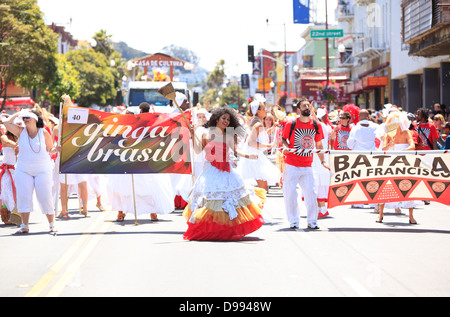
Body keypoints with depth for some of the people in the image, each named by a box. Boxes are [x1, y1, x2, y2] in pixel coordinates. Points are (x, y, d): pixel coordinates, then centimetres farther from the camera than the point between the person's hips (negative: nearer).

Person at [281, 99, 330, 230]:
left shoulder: (316, 126, 5)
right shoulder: (291, 124, -3)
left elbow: (319, 145, 14)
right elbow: (284, 139, 8)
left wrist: (323, 161, 9)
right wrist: (285, 147, -14)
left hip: (307, 166, 2)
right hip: (291, 166, -2)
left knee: (310, 193, -3)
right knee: (290, 193, -1)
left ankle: (312, 221, 10)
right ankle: (293, 221, 12)